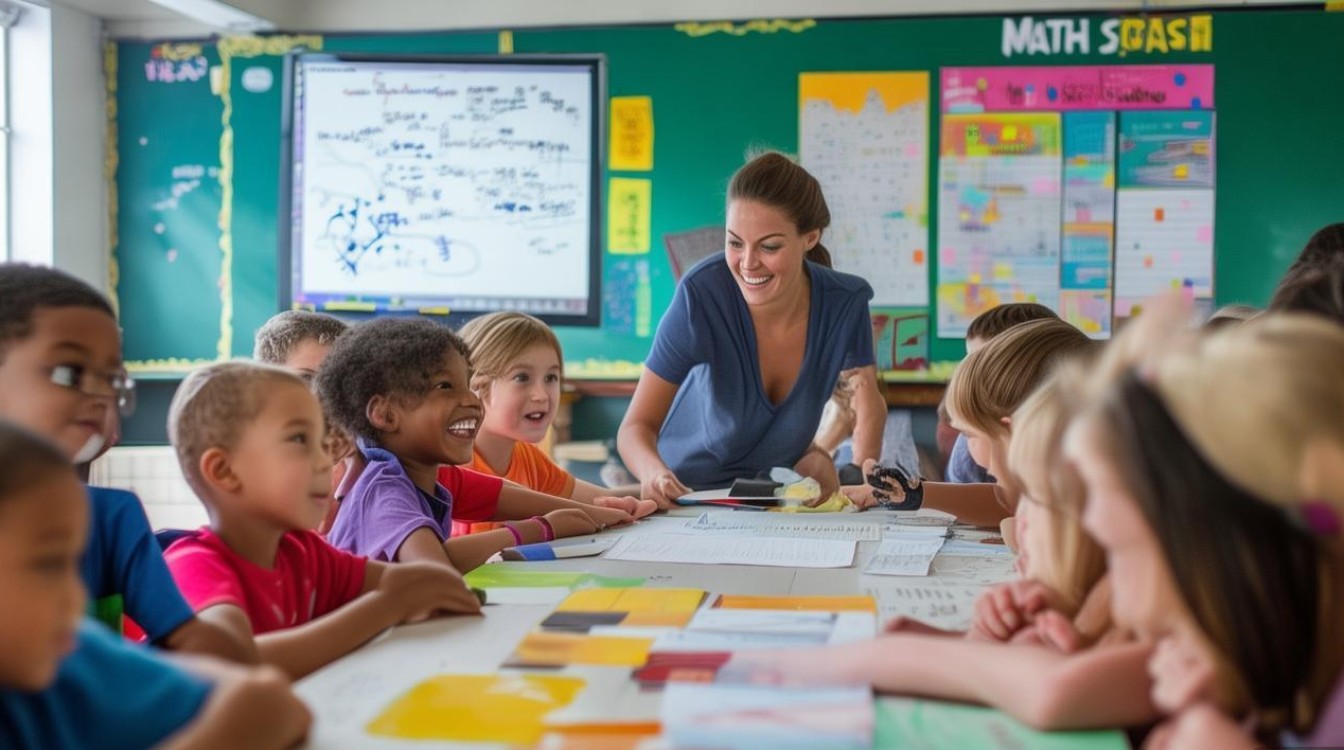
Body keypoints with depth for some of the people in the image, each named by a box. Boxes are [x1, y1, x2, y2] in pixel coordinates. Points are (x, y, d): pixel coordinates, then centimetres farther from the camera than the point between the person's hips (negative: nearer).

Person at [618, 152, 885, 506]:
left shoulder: (845, 302, -17)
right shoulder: (701, 295, -26)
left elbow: (869, 407, -1)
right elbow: (637, 425, -22)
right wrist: (654, 473, -44)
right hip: (688, 489, -1)